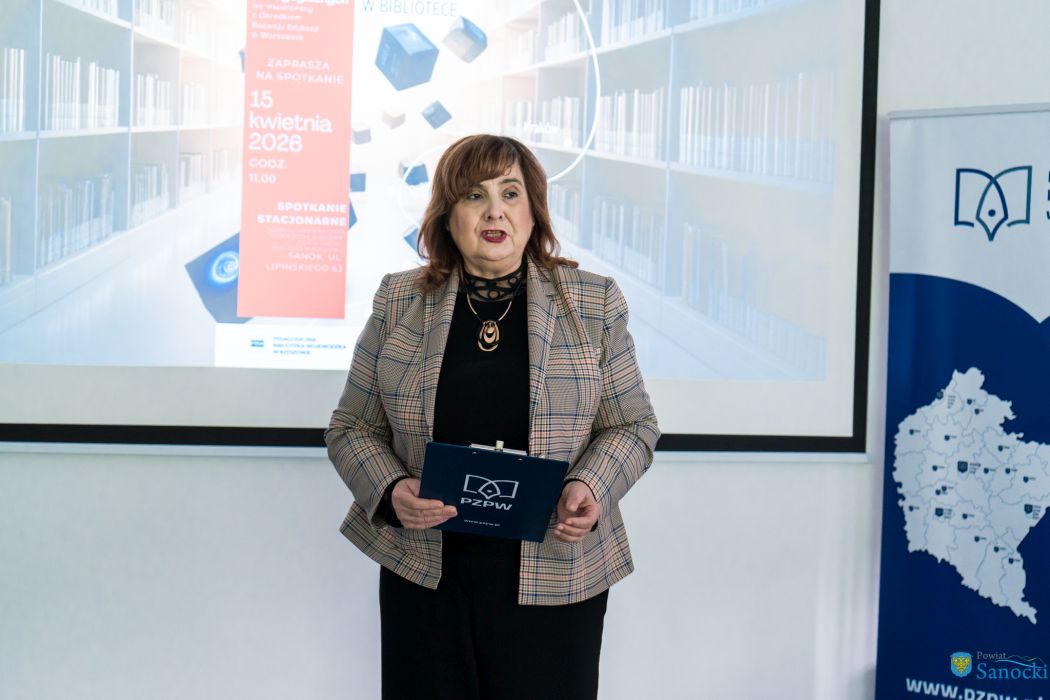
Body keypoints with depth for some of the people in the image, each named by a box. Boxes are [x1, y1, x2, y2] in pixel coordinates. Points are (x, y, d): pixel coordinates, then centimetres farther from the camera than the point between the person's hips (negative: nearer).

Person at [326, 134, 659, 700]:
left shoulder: (593, 303, 2)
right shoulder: (399, 302, 4)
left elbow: (633, 426, 6)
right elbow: (352, 429, 7)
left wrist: (591, 487, -14)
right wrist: (391, 492, -13)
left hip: (553, 579, 0)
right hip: (423, 568, 1)